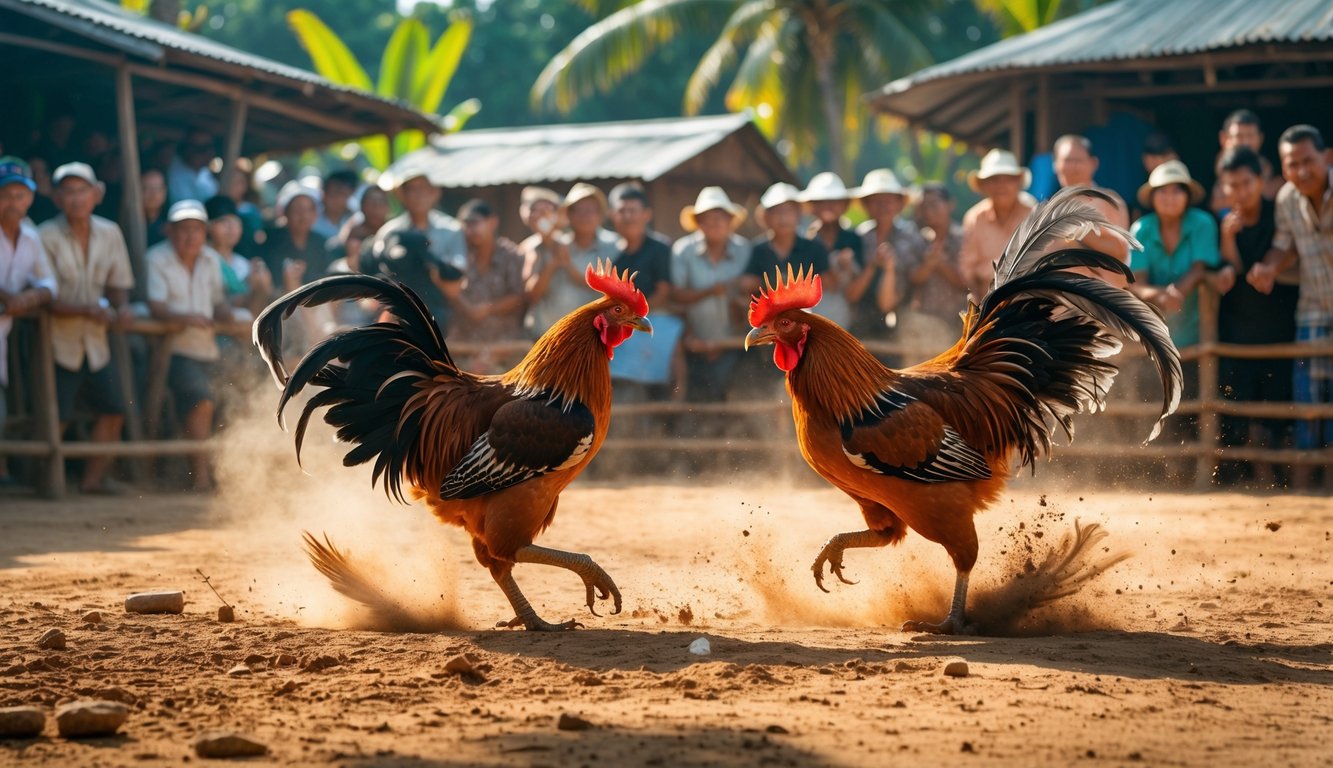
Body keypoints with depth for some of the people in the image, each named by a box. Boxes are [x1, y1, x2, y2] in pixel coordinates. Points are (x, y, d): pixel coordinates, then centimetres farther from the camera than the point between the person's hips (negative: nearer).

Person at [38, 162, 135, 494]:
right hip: (58, 340, -5)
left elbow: (119, 284, 14)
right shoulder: (47, 237, -10)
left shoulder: (110, 234, 5)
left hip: (95, 340, 5)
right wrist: (87, 310, -25)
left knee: (113, 410, 2)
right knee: (57, 417, -11)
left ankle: (94, 478, 12)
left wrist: (121, 308, -9)